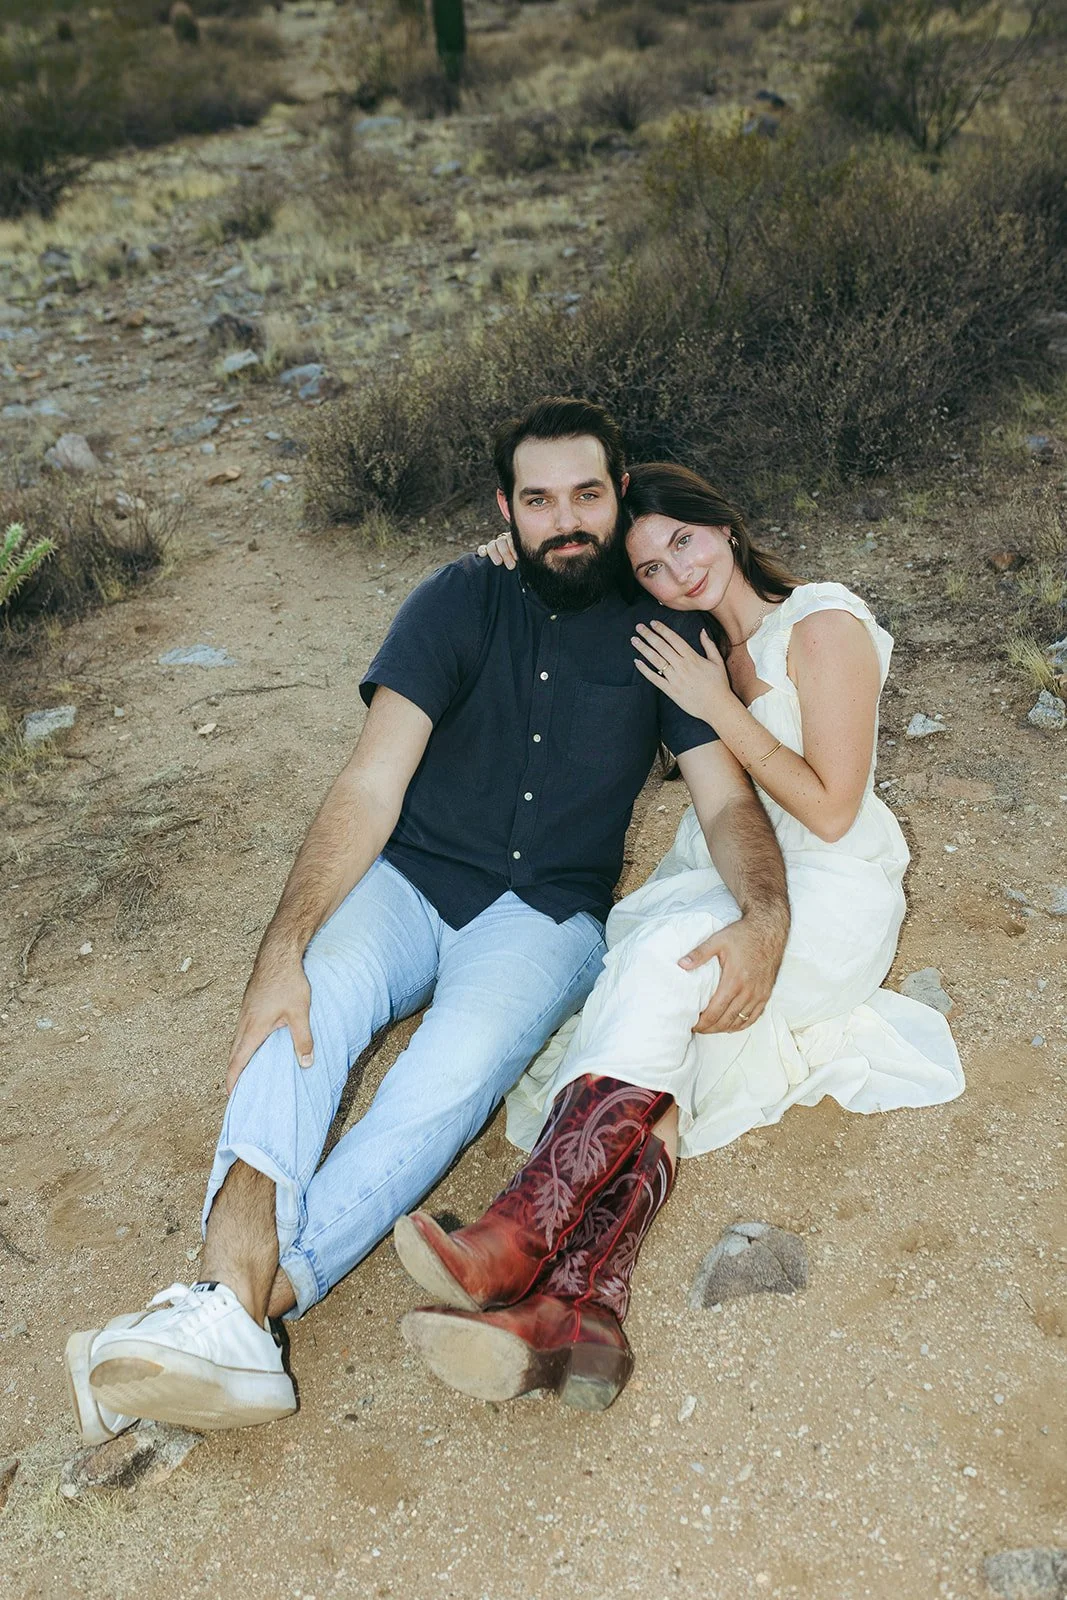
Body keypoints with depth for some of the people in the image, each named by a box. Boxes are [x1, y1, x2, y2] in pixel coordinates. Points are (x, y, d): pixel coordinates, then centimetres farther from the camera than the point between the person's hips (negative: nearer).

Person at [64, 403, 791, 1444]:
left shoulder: (660, 633, 7)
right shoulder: (463, 600, 2)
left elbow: (728, 799, 0)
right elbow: (371, 786, -9)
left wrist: (765, 915, -24)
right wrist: (282, 951, -23)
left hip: (543, 915, 0)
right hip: (408, 882, 1)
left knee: (458, 1066, -32)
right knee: (308, 1011, -32)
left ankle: (255, 1295, -37)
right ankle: (230, 1300, -44)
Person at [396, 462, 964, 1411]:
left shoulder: (823, 625, -8)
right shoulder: (693, 643, 11)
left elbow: (830, 811, -11)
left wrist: (720, 708, -15)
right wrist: (528, 554, 2)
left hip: (828, 896, -6)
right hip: (709, 886, 6)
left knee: (662, 952, -37)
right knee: (653, 1056, -26)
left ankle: (518, 1242, -43)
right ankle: (581, 1310, -45)